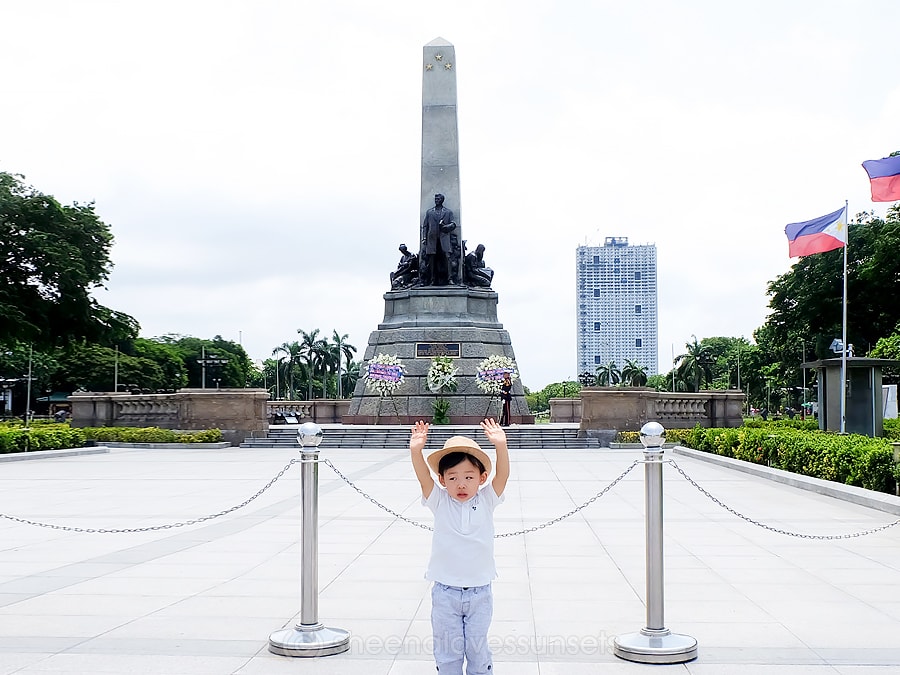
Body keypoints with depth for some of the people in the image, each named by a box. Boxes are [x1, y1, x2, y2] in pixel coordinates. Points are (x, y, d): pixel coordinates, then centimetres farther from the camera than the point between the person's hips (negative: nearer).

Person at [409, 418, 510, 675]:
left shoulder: (486, 501, -4)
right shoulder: (440, 503, -5)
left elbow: (502, 475, -19)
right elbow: (423, 477, -20)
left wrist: (501, 445, -36)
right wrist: (416, 451, -39)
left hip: (479, 593, 0)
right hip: (445, 593, 0)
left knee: (477, 650, 11)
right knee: (447, 652, 9)